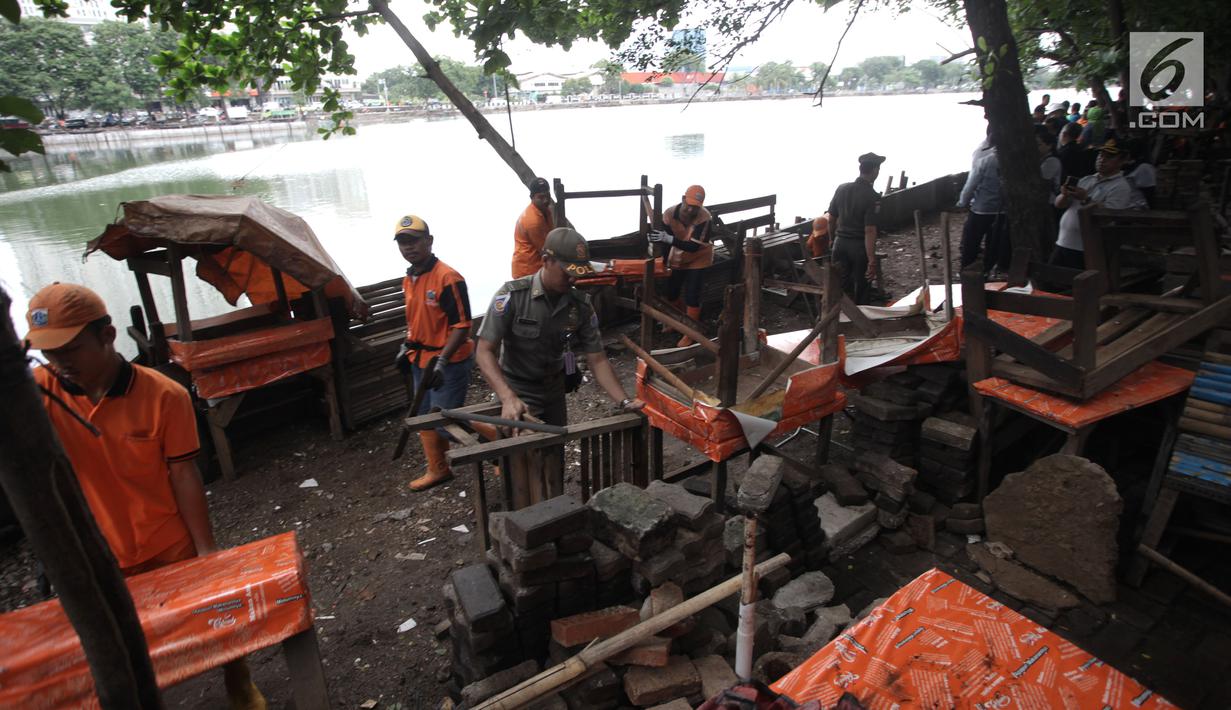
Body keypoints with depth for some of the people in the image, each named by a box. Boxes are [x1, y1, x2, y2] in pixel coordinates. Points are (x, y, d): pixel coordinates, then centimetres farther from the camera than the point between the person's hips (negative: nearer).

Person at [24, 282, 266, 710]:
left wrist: (207, 551, -11)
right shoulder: (40, 391, -9)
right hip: (102, 562, 2)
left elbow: (183, 476, -13)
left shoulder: (164, 395, -18)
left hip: (174, 551, -2)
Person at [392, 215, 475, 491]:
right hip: (420, 360, 9)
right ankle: (438, 469, 36)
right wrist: (407, 348, 17)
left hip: (448, 363, -9)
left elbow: (462, 326, -21)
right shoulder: (408, 279, 7)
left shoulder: (448, 278, -20)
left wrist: (441, 361, -27)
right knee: (425, 417, 18)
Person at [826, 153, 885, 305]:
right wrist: (872, 261, -21)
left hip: (840, 243, 5)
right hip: (860, 246, -5)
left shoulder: (841, 188, 0)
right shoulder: (872, 197, -17)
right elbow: (869, 231, -22)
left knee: (842, 288, 13)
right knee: (861, 289, 11)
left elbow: (831, 219, 8)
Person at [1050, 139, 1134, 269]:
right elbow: (1059, 204, 11)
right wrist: (1065, 195, -10)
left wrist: (1086, 199, -19)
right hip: (1062, 244, 7)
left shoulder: (1121, 186, -5)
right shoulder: (1086, 179, 16)